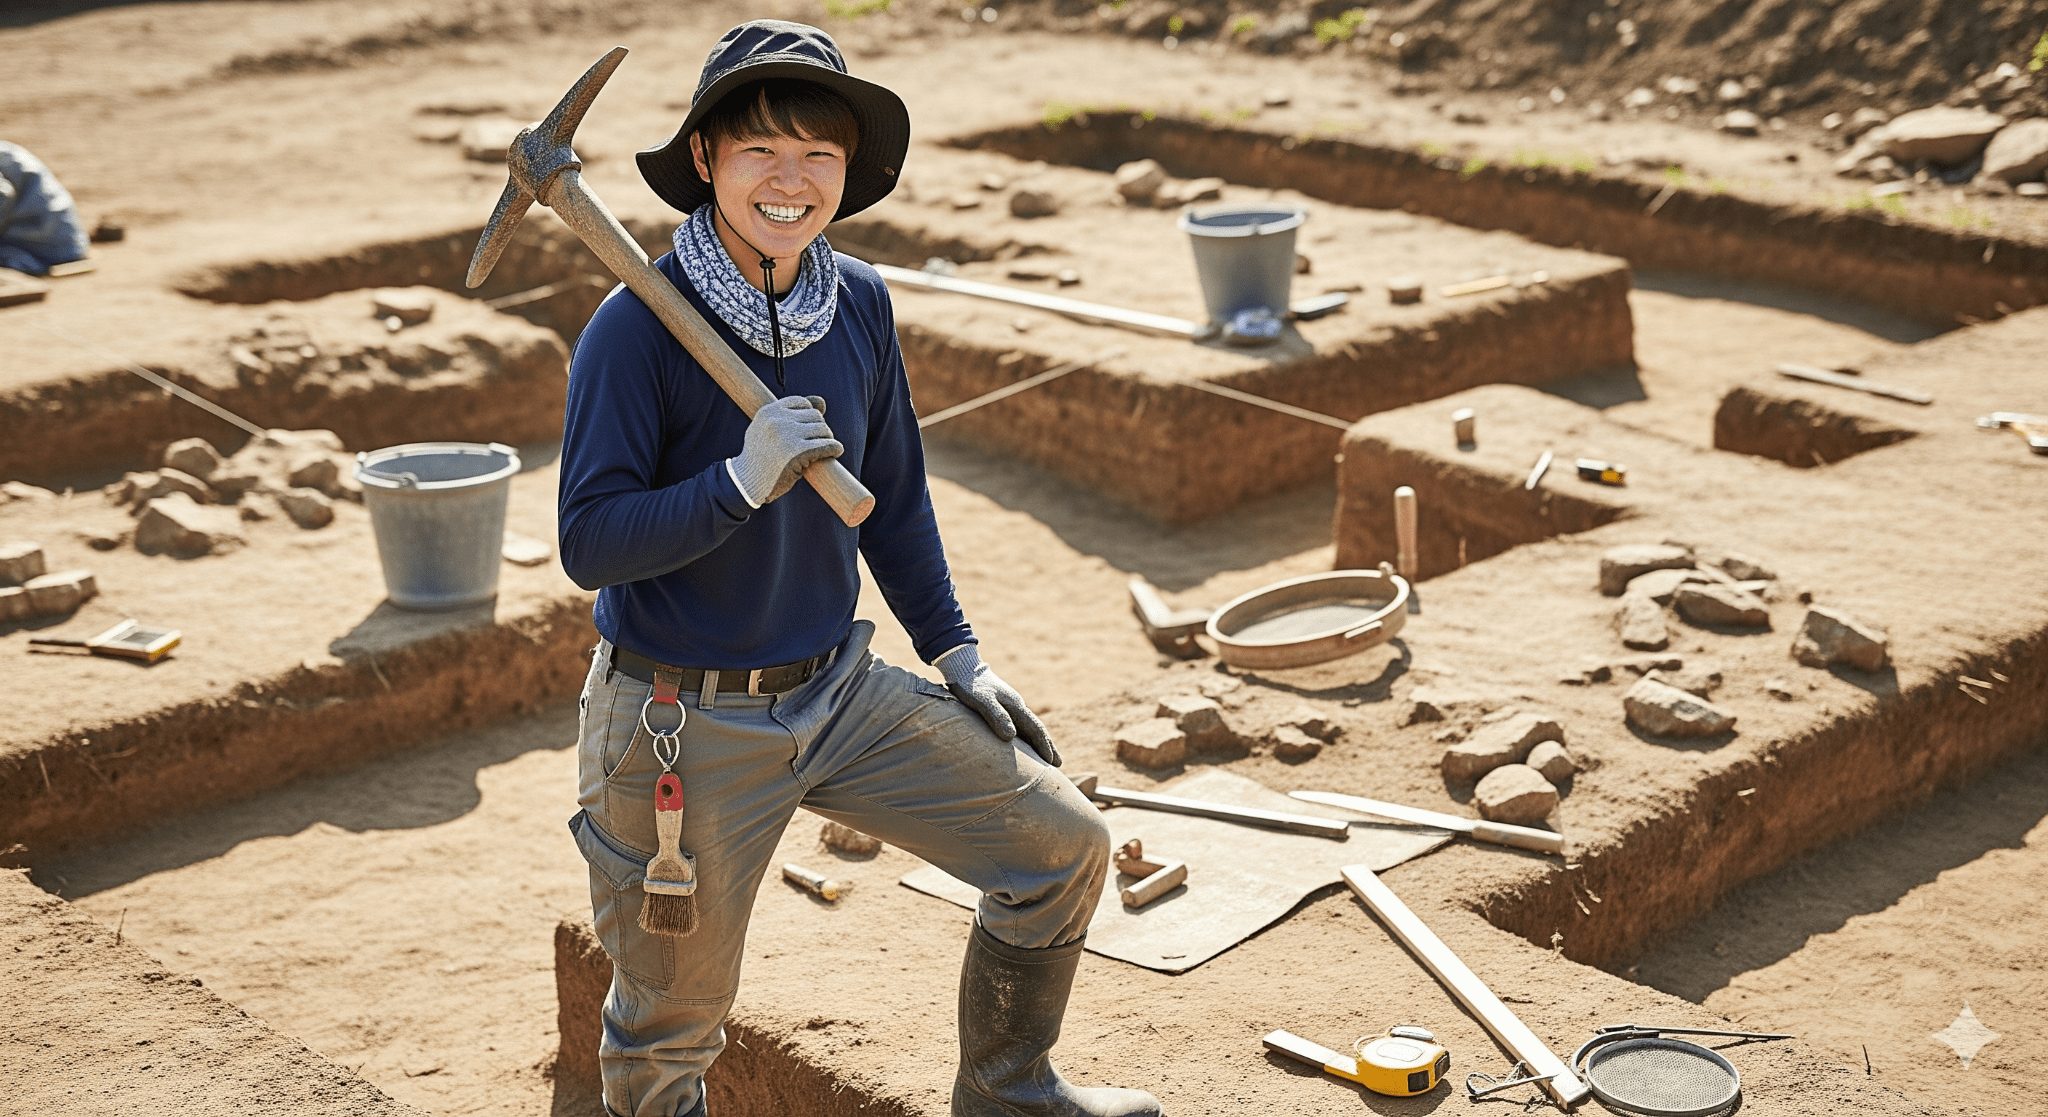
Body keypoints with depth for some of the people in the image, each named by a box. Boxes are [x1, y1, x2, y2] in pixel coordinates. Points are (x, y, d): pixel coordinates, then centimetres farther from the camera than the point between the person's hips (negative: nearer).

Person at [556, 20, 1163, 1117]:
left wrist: (955, 654, 13)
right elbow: (588, 542, -20)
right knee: (669, 1023, 8)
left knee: (1062, 847, 7)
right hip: (686, 725, -5)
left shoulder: (859, 304, 0)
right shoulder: (636, 329, -18)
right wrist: (742, 483, -31)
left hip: (840, 693, 6)